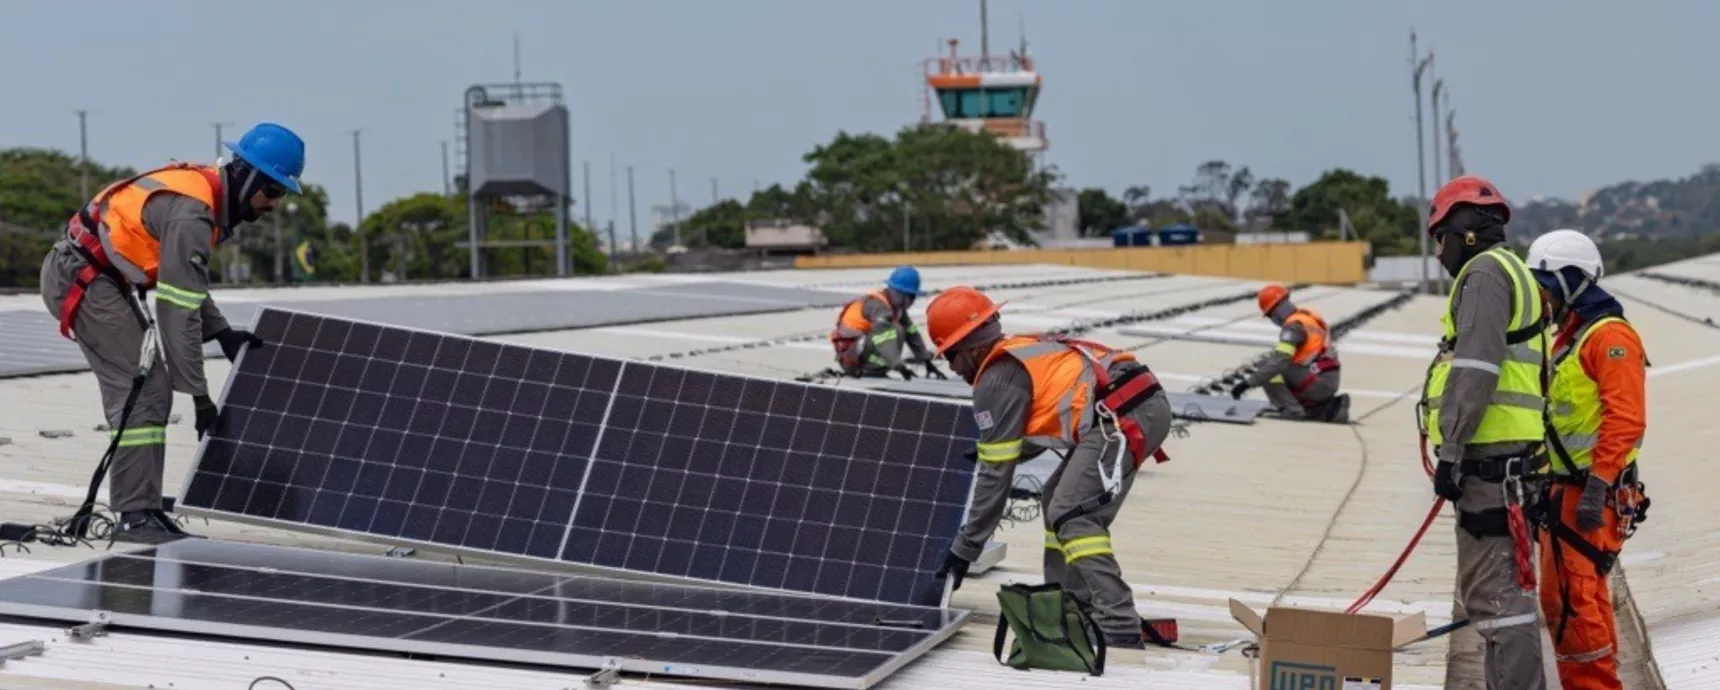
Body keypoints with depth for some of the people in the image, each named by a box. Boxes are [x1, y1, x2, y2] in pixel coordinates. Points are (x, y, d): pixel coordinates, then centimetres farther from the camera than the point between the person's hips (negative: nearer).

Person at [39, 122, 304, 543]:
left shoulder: (207, 193, 5)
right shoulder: (190, 215, -25)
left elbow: (185, 283, 17)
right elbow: (177, 312, -26)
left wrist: (223, 333, 8)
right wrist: (199, 395, -22)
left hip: (95, 276, 10)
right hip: (82, 279, -10)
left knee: (151, 388, 9)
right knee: (142, 387, -13)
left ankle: (142, 509, 11)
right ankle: (135, 516, -13)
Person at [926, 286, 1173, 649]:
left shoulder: (997, 380, -3)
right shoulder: (1024, 351, 23)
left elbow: (996, 474, -1)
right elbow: (1043, 429, 39)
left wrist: (966, 548, 6)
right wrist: (991, 449, 35)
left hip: (1124, 418, -10)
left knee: (1072, 515, -14)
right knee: (1057, 499, 21)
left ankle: (1119, 628, -23)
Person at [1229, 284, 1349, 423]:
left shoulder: (1294, 325, -16)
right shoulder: (1307, 315, 12)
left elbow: (1280, 360, -26)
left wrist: (1248, 383, -26)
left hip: (1318, 383, -9)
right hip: (1329, 382, 9)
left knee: (1268, 366, -11)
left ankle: (1292, 410, -15)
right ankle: (1331, 407, 12)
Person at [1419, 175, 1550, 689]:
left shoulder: (1485, 272, -7)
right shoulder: (1515, 274, 25)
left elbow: (1476, 369, -18)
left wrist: (1449, 451, -19)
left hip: (1486, 455, -11)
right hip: (1507, 455, 11)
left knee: (1495, 593, -12)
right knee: (1499, 588, 16)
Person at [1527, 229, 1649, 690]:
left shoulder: (1609, 336, -12)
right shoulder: (1569, 337, 20)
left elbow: (1626, 419, -21)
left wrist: (1597, 487, -25)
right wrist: (1547, 484, 22)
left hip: (1593, 493, -10)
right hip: (1565, 488, 10)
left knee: (1578, 597, -13)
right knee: (1558, 599, 13)